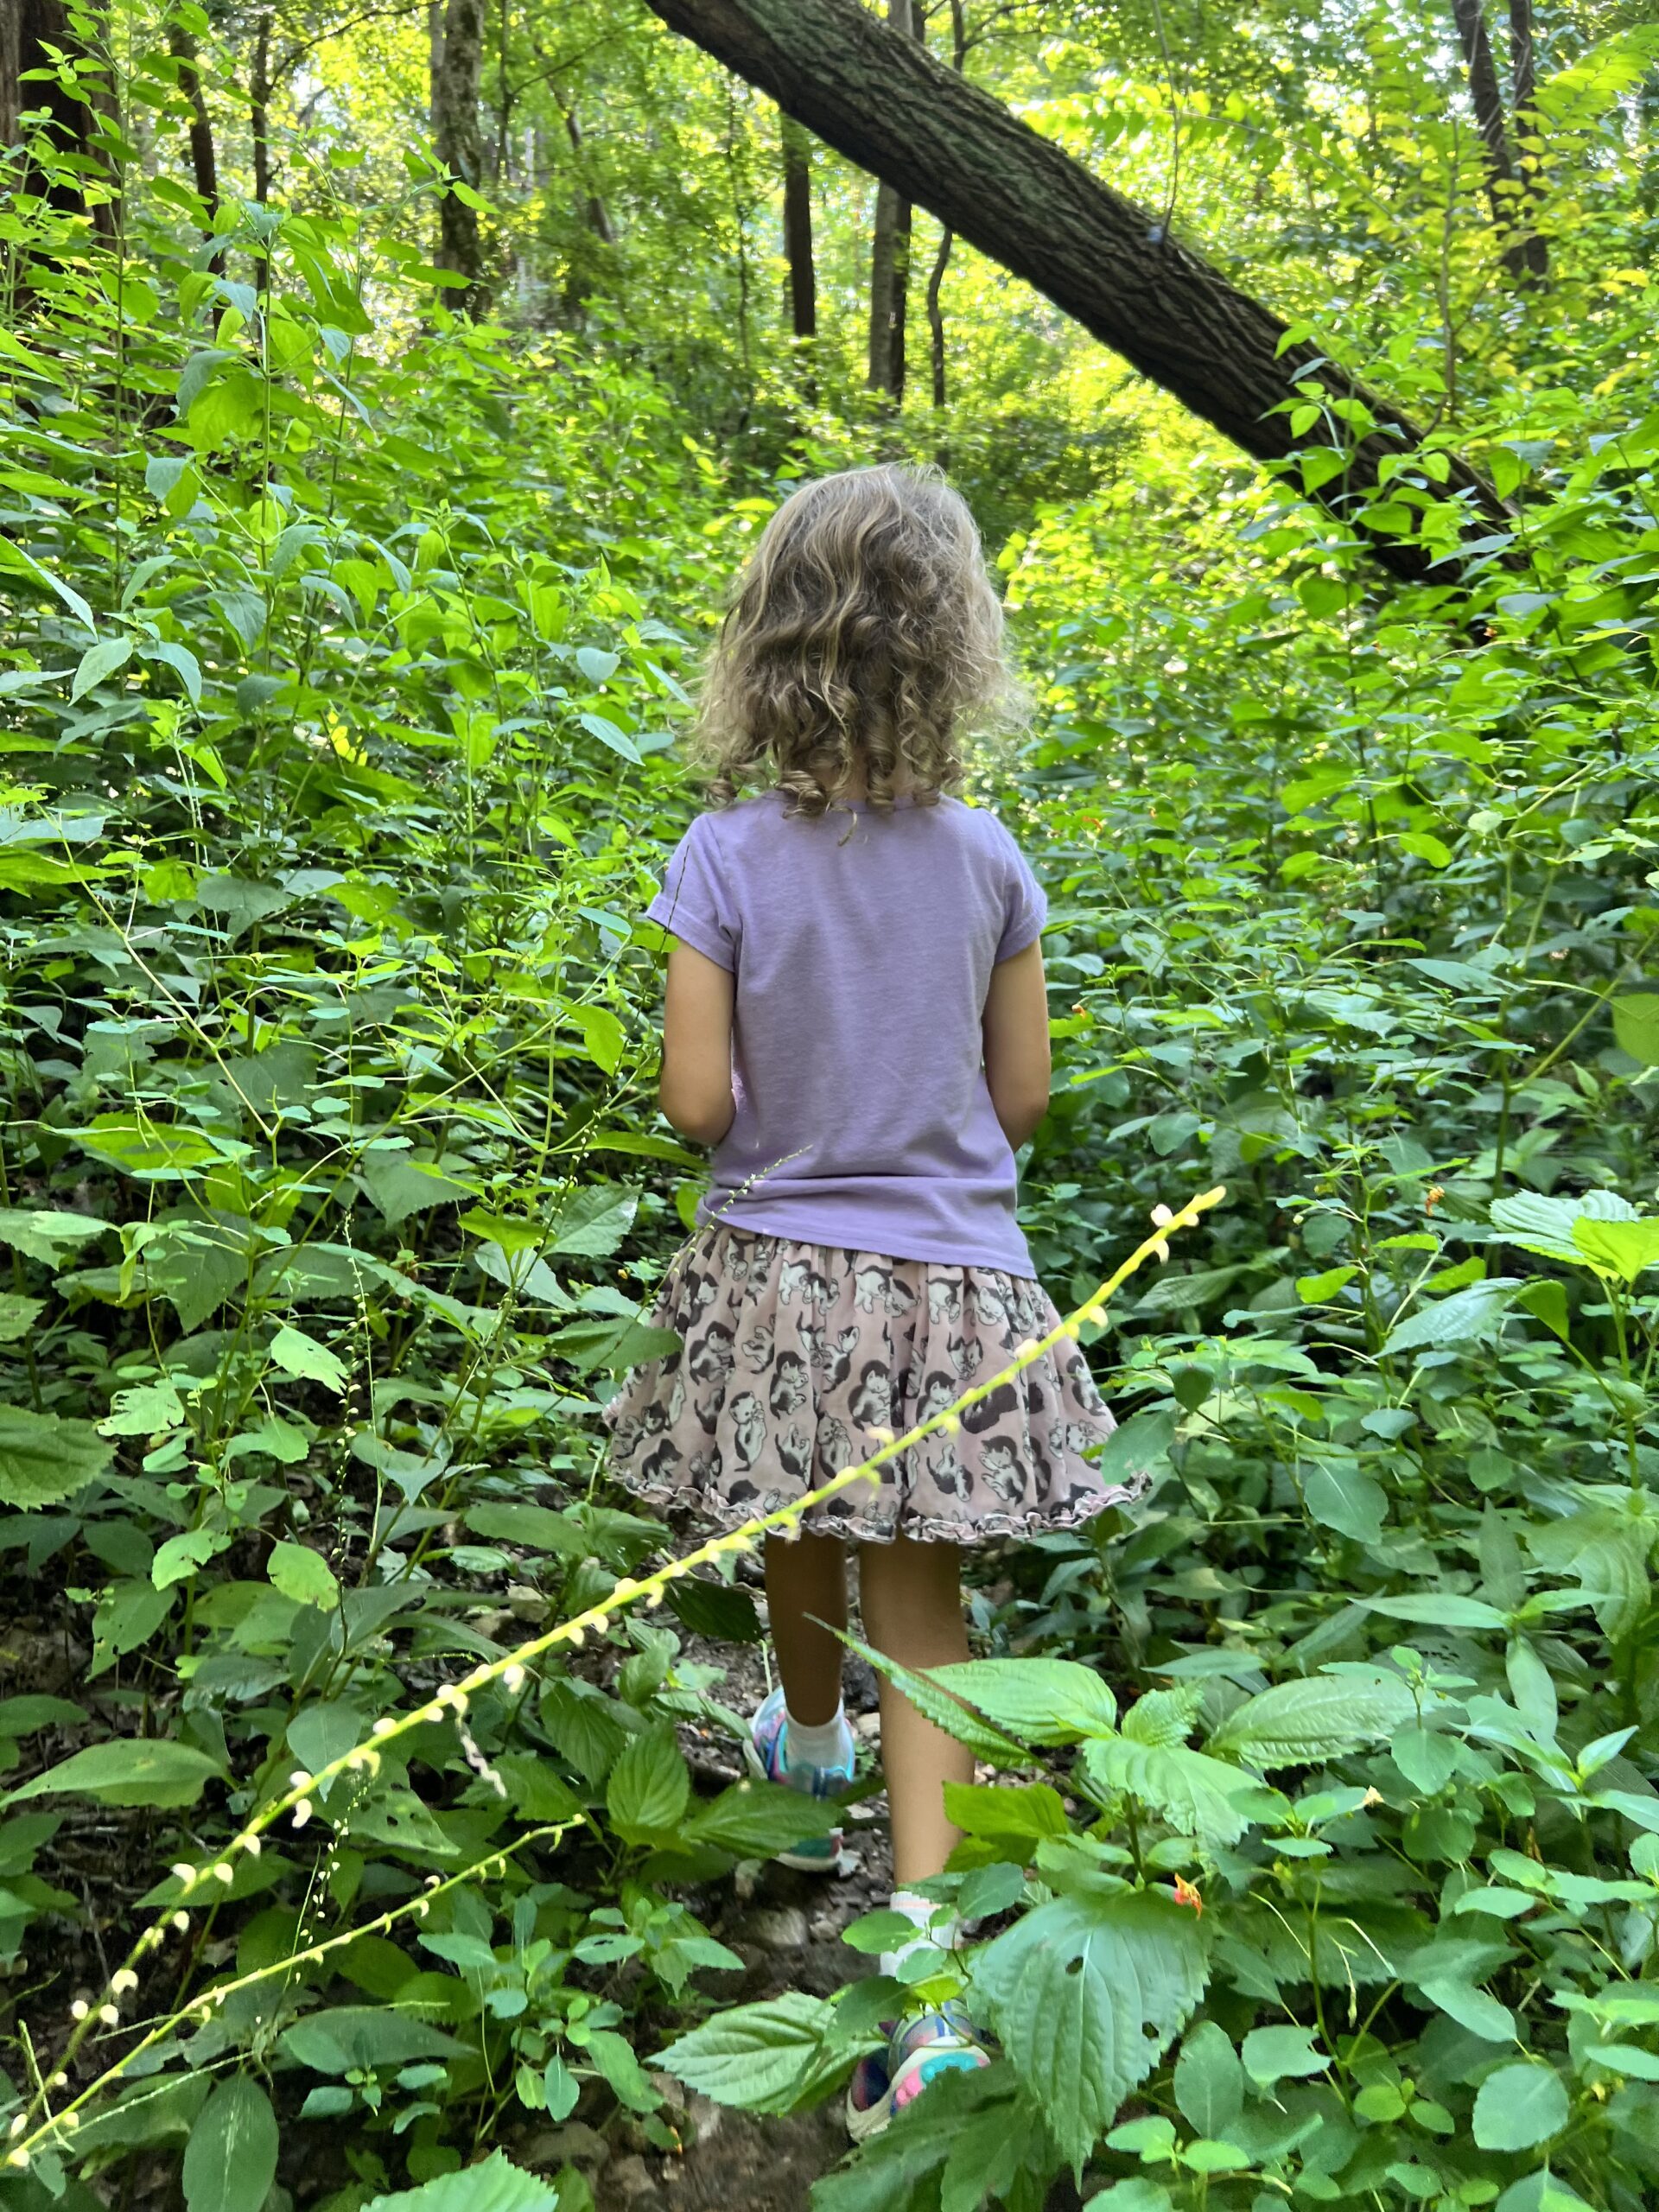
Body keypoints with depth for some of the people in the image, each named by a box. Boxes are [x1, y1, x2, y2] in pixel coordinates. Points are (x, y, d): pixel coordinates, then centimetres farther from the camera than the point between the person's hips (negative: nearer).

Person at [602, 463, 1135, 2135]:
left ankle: (810, 1741, 53)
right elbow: (1022, 1097, -1)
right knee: (919, 1594, 8)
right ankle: (921, 1944, 3)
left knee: (798, 1542, 24)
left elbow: (697, 1106, -12)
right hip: (950, 1281, 0)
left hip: (777, 1270, 0)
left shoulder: (726, 855, -12)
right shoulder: (984, 859, -7)